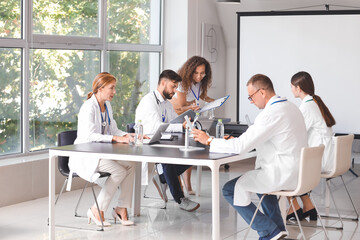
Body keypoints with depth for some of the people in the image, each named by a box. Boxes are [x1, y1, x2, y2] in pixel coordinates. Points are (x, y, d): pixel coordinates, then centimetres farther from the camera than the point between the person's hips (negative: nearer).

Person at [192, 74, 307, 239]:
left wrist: (209, 140, -8)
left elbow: (241, 146, -20)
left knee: (230, 189, -4)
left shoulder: (271, 113, -20)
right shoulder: (290, 107, 11)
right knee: (258, 178, 36)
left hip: (283, 175, -10)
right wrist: (236, 141, 17)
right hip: (297, 171, 10)